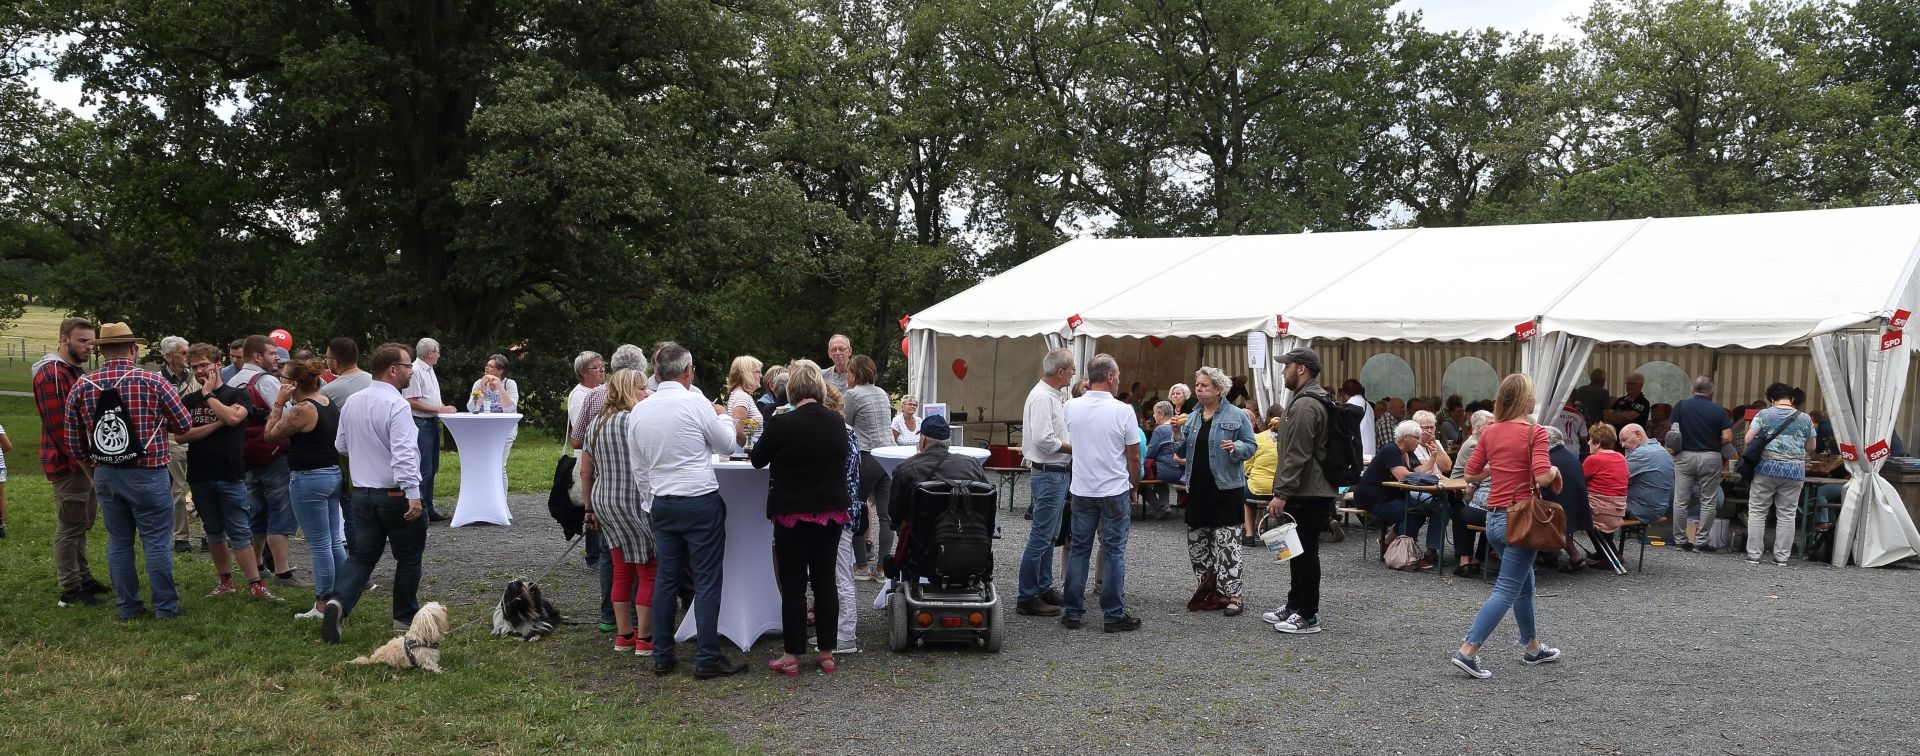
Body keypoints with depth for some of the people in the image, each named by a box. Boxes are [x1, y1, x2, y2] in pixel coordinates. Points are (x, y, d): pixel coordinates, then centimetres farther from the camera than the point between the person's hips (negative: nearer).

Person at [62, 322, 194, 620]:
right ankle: (165, 606, 8)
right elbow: (184, 424, -3)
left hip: (105, 476, 4)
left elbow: (74, 445, 4)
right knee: (157, 542, 3)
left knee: (118, 542, 13)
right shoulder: (151, 381, -10)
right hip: (147, 475, -4)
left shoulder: (81, 387, 1)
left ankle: (126, 606, 19)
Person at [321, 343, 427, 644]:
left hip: (362, 492, 6)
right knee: (408, 557, 10)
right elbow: (404, 454, -27)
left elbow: (340, 445, 17)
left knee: (362, 554, 11)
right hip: (396, 495, -6)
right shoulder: (397, 405, -19)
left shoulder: (352, 403, 6)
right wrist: (413, 494, -28)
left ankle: (338, 602, -13)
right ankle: (405, 618, 20)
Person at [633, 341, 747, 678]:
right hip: (701, 501, -5)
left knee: (666, 578, 13)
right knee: (707, 581, 0)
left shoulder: (639, 410, 4)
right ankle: (707, 659, 2)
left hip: (662, 503, 5)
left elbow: (639, 469, 11)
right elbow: (728, 445, 1)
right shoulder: (696, 403, -12)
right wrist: (725, 416, 20)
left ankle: (662, 656, 18)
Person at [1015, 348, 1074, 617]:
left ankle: (1044, 587, 28)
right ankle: (1027, 598, -2)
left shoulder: (1053, 396, 14)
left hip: (1058, 473, 11)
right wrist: (1074, 447, -15)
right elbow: (1044, 440, -25)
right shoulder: (1042, 397, -18)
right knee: (1041, 537, -6)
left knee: (1049, 535, 18)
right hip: (1049, 475, -11)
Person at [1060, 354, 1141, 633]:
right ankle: (1114, 615, 7)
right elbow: (1134, 457, -6)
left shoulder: (1071, 408, -3)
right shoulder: (1122, 411, -12)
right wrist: (1133, 488, 11)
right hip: (1115, 490, -3)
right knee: (1113, 552, 4)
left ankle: (1072, 612, 13)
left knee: (1078, 550, 11)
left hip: (1082, 491, 3)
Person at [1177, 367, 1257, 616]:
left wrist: (1236, 448, -24)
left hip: (1226, 488, -6)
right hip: (1197, 487, 6)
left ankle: (1232, 595, -1)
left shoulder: (1236, 416, -4)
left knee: (1227, 543, -6)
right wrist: (1177, 434, -4)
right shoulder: (1193, 417, 12)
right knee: (1196, 542, 10)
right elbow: (1183, 451, 14)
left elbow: (1251, 446, -5)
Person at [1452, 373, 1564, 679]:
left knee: (1525, 583, 23)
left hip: (1494, 517, 7)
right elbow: (1542, 477, -23)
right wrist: (1555, 470, -2)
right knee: (1506, 591, -4)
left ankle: (1533, 648, 34)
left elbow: (1470, 475, 5)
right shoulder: (1535, 432, -13)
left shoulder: (1490, 432, 4)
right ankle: (1468, 651, -12)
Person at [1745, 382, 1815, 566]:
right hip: (1794, 471, 2)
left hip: (1767, 468, -2)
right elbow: (1811, 446, 11)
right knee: (1787, 515, 7)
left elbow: (1747, 440, -6)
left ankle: (1753, 554, 2)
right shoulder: (1805, 418, 4)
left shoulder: (1764, 415, -2)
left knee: (1757, 511, 5)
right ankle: (1782, 556, 8)